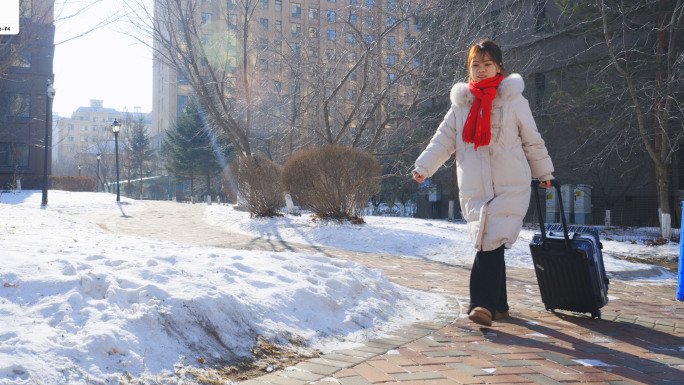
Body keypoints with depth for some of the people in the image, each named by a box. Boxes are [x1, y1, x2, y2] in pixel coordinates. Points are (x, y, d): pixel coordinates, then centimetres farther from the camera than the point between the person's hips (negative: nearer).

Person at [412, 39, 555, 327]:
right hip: (473, 189, 3)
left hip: (509, 187, -3)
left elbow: (532, 141, 14)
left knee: (492, 243, -16)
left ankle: (483, 304, -18)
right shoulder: (460, 104, 12)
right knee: (489, 247, 6)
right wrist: (423, 166, -6)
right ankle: (499, 306, 18)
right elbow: (443, 140, 7)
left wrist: (544, 173, 22)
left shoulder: (514, 100, 6)